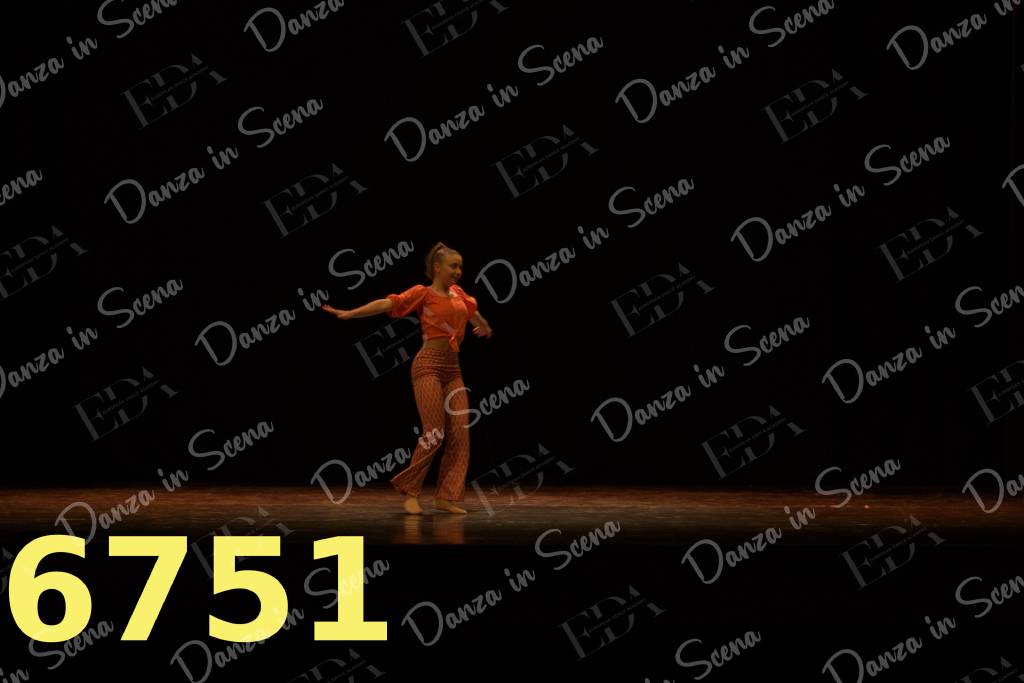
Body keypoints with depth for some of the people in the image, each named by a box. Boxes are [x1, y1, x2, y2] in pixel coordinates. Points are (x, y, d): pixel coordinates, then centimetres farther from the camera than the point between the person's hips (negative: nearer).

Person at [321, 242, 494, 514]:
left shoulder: (457, 293, 15)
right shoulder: (422, 293, -4)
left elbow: (474, 313, 37)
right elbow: (386, 304, -14)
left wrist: (485, 328, 58)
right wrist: (348, 313, -24)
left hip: (452, 369, 7)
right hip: (429, 366, -7)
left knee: (460, 433, -3)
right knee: (434, 433, -12)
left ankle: (446, 496, 2)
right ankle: (410, 491, 1)